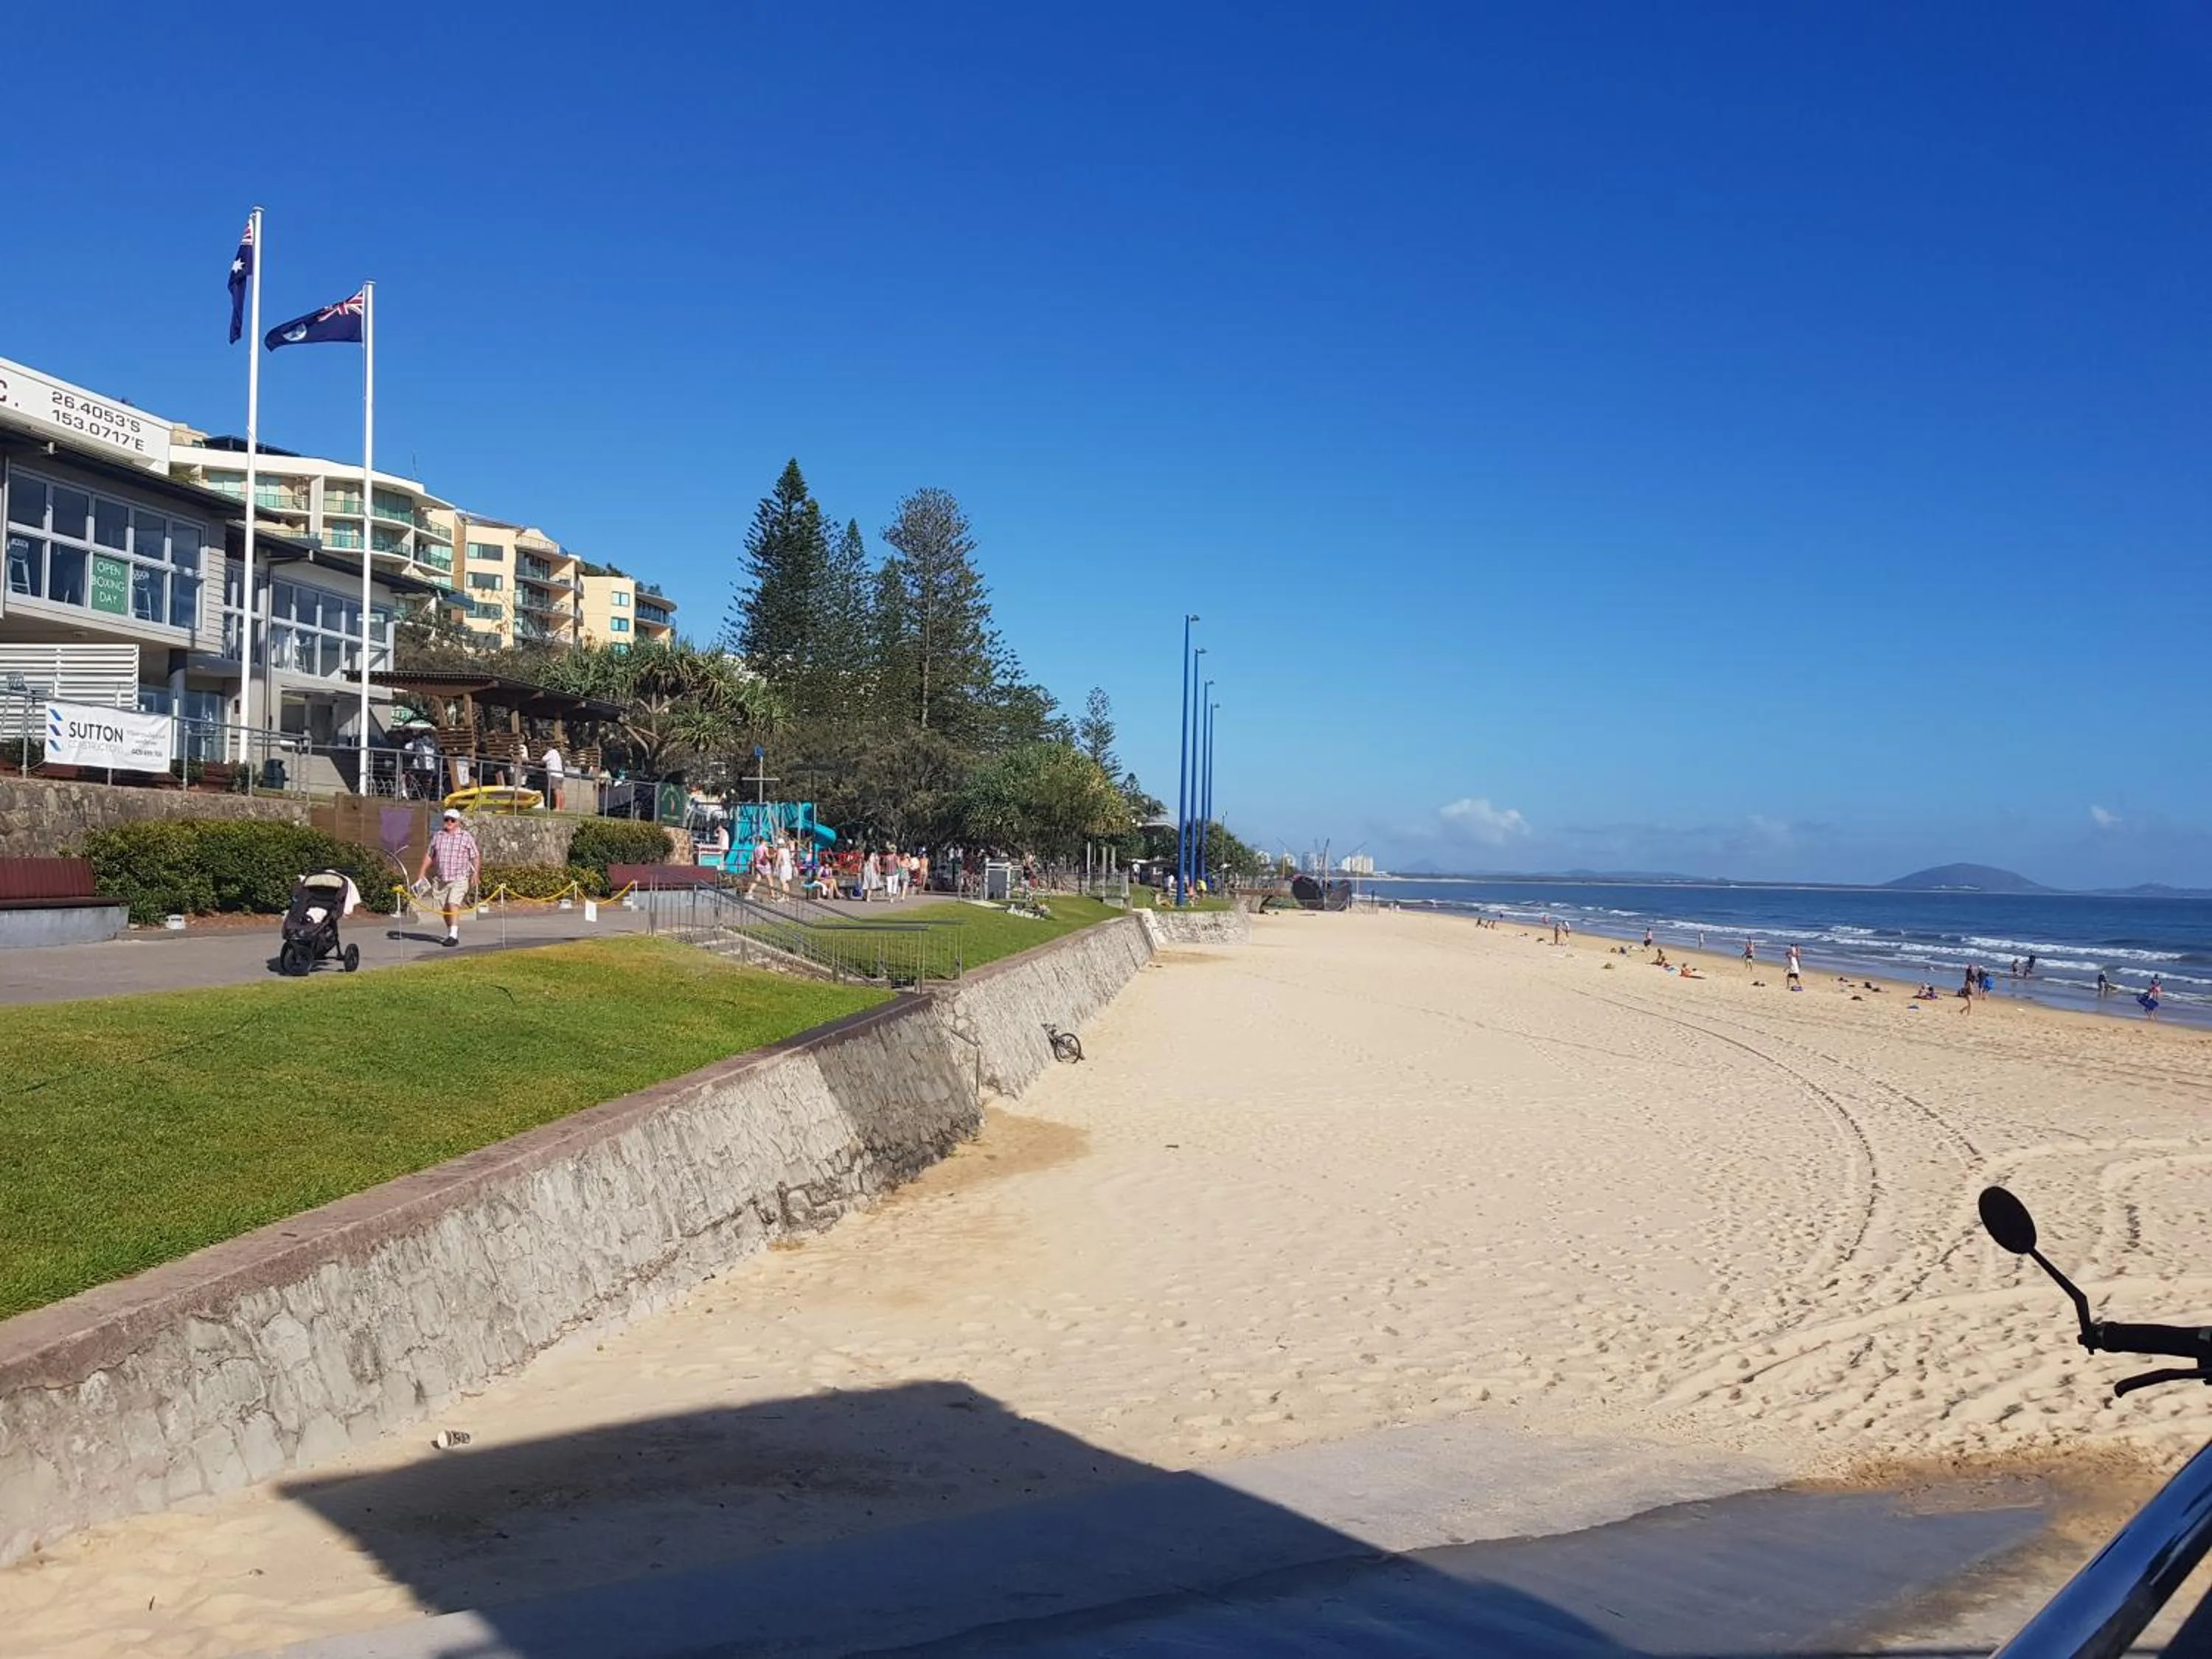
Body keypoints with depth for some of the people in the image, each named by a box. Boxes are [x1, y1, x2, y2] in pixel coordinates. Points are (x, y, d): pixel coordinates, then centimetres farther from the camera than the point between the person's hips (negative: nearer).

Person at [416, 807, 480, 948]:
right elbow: (429, 855, 18)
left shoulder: (466, 837, 1)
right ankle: (451, 933, 20)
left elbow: (476, 857, 1)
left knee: (453, 904, -19)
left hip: (459, 879, -5)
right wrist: (422, 873, 12)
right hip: (441, 879, 5)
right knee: (444, 908, 7)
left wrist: (475, 874, -10)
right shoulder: (437, 836, 12)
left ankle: (453, 935, -22)